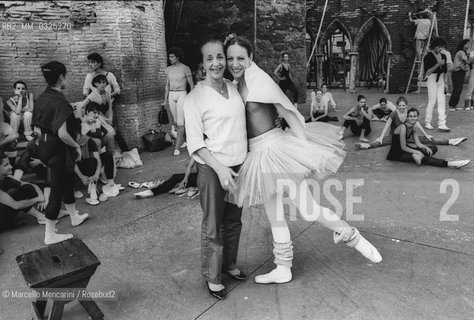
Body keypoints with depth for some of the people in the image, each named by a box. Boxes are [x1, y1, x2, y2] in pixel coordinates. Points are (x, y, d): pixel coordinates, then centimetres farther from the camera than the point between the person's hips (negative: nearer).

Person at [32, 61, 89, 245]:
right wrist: (77, 146, -13)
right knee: (57, 188, 2)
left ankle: (74, 217, 41)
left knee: (67, 180, 23)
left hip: (44, 146, 9)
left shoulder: (42, 98, 5)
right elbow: (63, 134, -28)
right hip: (58, 149, -9)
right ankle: (50, 235, 14)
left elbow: (37, 126, 12)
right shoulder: (59, 101, -22)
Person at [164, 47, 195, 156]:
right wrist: (165, 100, 14)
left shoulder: (185, 68, -5)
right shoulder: (168, 69, 10)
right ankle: (182, 141, 25)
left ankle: (177, 147, -10)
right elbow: (167, 85, 16)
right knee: (176, 121, 9)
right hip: (171, 95, 5)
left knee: (180, 122, -11)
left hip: (181, 95, -5)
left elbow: (191, 85, -1)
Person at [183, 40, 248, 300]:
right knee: (213, 226, 4)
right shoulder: (195, 98, -10)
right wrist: (219, 168, -23)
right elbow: (195, 143, -14)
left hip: (240, 165, 6)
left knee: (234, 221, 18)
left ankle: (230, 264, 39)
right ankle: (212, 276, 23)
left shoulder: (234, 87, 7)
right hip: (213, 168, -6)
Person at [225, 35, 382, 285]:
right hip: (256, 155, 6)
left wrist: (306, 147, -10)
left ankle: (351, 236, 24)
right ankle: (283, 269, 30)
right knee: (274, 215, 15)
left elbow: (289, 114, -9)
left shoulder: (260, 81, -10)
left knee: (308, 210, -2)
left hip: (277, 149, -6)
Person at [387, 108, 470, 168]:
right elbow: (403, 147, -23)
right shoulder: (403, 128, -23)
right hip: (397, 153, -9)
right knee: (423, 158, -28)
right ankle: (449, 164, -30)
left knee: (434, 148, 5)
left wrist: (426, 148, -17)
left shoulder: (414, 128, 2)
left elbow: (418, 143, 2)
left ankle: (416, 156, -23)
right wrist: (417, 152, -22)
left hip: (405, 149, 9)